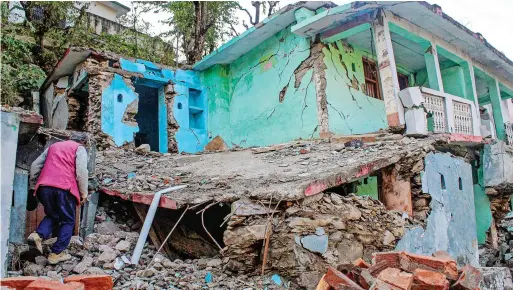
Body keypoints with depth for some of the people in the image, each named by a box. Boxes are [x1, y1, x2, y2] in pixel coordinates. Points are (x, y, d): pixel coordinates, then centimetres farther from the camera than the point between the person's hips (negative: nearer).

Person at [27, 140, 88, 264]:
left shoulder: (53, 146, 27)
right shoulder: (79, 148, 10)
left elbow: (35, 166, 21)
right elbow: (81, 171, -4)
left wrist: (33, 186, 26)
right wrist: (83, 193, 1)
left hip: (45, 187, 5)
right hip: (64, 188, -5)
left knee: (52, 215, 24)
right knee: (68, 221, 8)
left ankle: (38, 235, -2)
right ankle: (56, 253, 5)